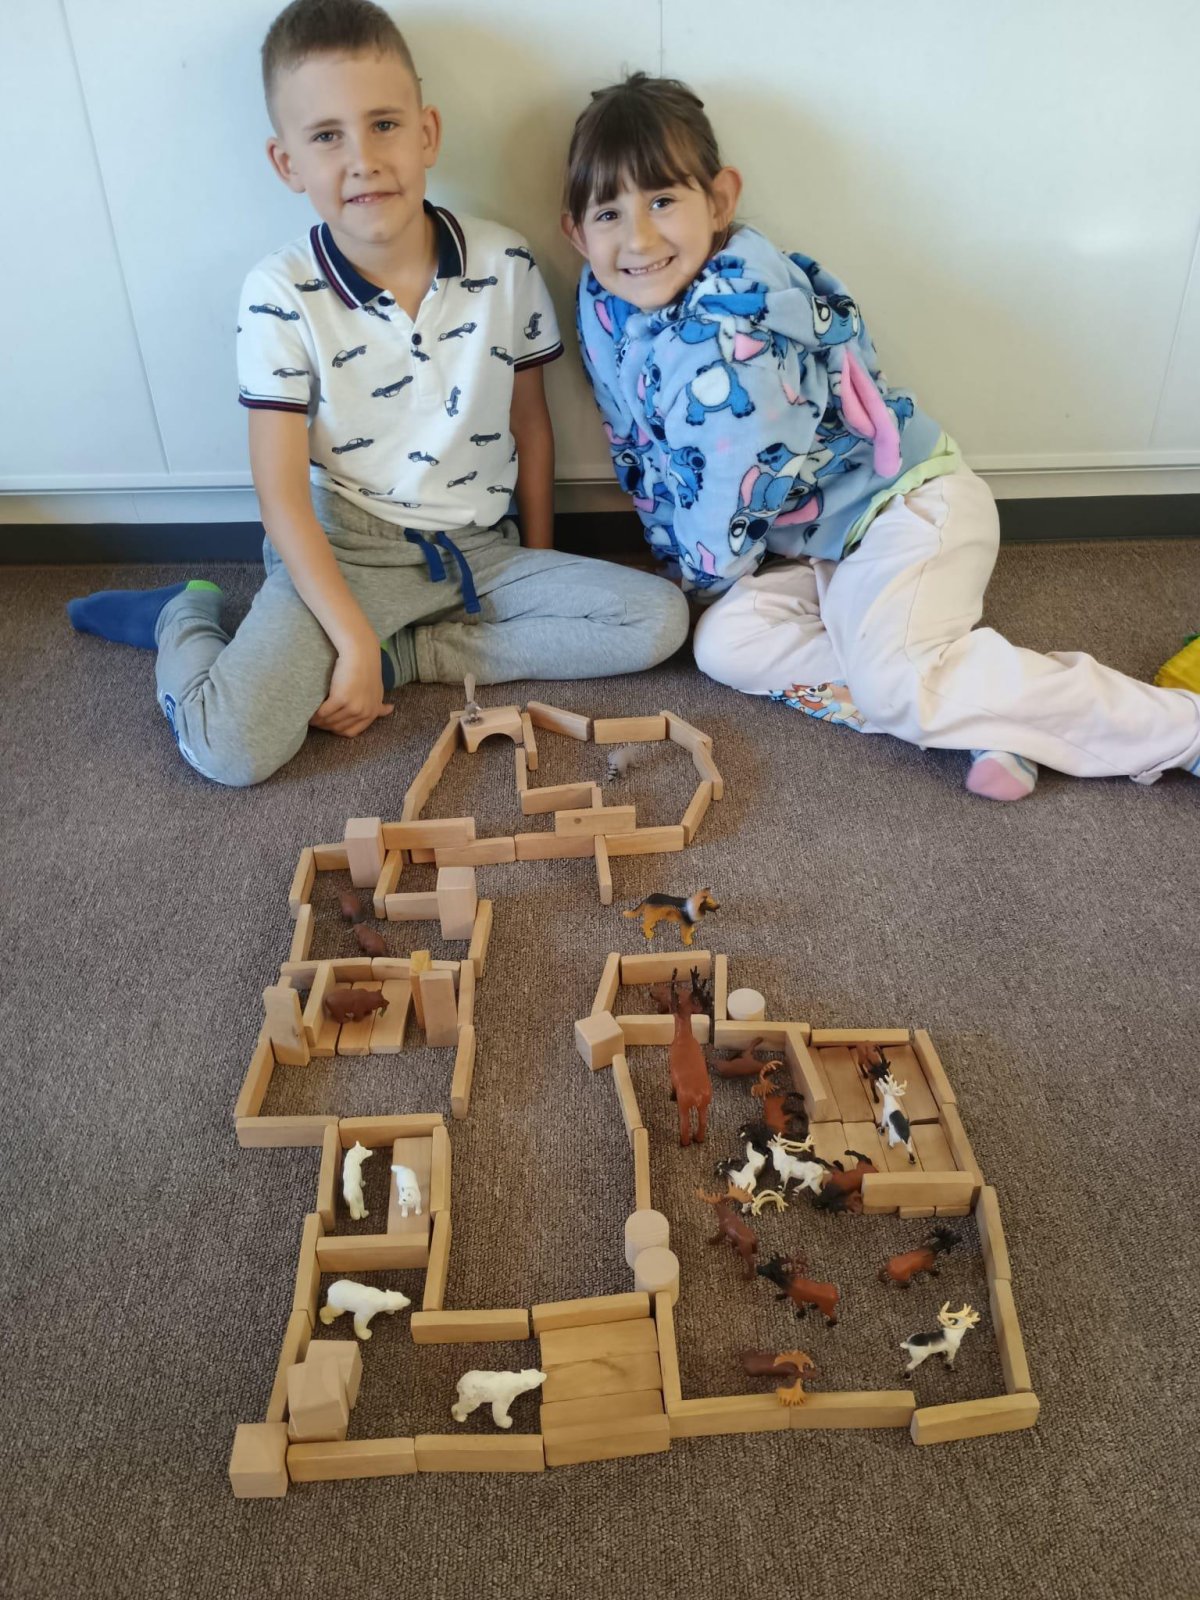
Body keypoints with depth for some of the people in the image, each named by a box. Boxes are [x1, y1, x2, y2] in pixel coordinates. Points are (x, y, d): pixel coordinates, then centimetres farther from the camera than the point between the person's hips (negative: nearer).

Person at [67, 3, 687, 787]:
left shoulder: (506, 265, -4)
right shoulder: (280, 296, -10)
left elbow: (531, 425, 8)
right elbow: (282, 493, -11)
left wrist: (539, 572, 12)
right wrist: (354, 641, -18)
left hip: (483, 550, 4)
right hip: (345, 551, -3)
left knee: (660, 619, -16)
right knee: (232, 747, -24)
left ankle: (408, 655, -7)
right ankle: (185, 618, 13)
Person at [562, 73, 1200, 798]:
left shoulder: (735, 311, -25)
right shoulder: (607, 306, 1)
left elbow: (736, 479, -23)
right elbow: (639, 452, 13)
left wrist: (709, 573, -5)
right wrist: (681, 558, 14)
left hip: (904, 502, -9)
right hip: (813, 546, 9)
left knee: (893, 676, -29)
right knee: (725, 644, -12)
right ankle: (973, 706, -13)